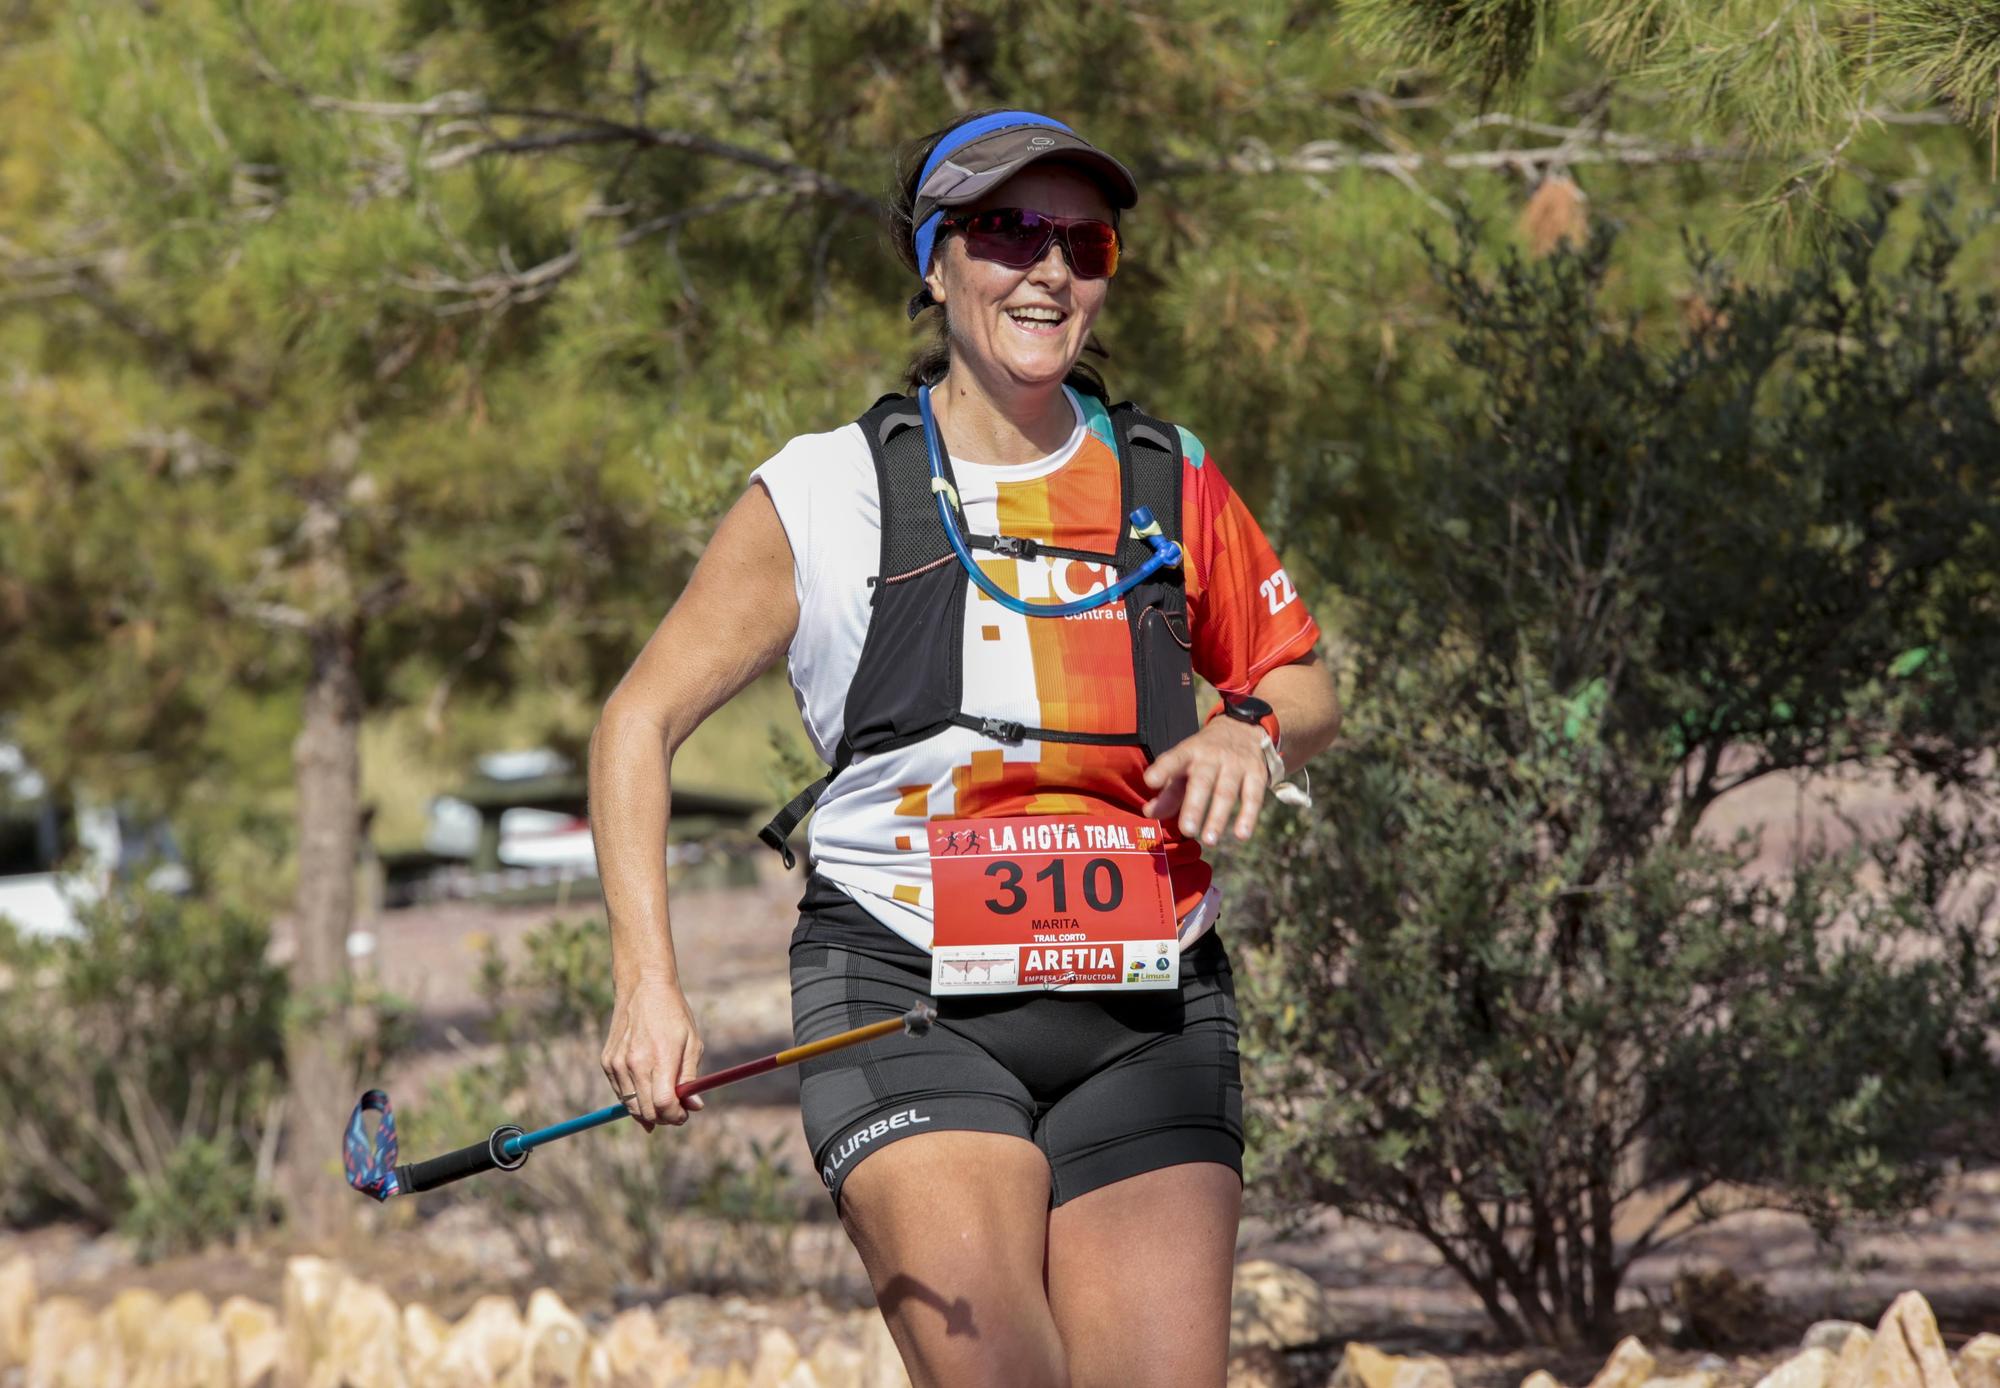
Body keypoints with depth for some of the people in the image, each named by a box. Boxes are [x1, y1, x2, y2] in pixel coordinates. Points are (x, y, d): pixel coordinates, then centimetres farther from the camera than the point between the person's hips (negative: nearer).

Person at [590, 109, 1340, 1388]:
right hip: (908, 1007, -3)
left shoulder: (1172, 484, 10)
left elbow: (1304, 686, 23)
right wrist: (649, 984, -8)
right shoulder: (826, 493, 0)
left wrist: (1252, 736, -2)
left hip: (1147, 1017, 3)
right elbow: (641, 723, 3)